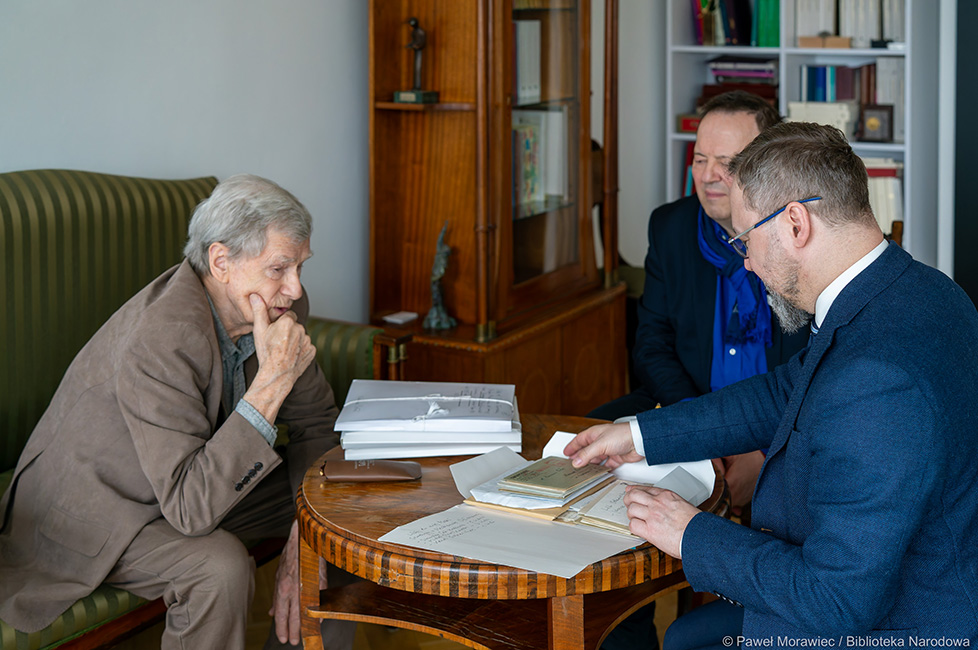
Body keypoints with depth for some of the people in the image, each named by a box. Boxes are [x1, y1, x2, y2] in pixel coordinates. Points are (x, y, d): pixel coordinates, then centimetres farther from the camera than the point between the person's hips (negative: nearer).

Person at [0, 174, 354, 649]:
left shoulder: (281, 305, -11)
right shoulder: (158, 341, -35)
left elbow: (316, 422, 3)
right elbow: (190, 508, -38)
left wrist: (302, 538, -11)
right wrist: (272, 380, -40)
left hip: (198, 482, 8)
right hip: (94, 511, -8)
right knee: (220, 564, -34)